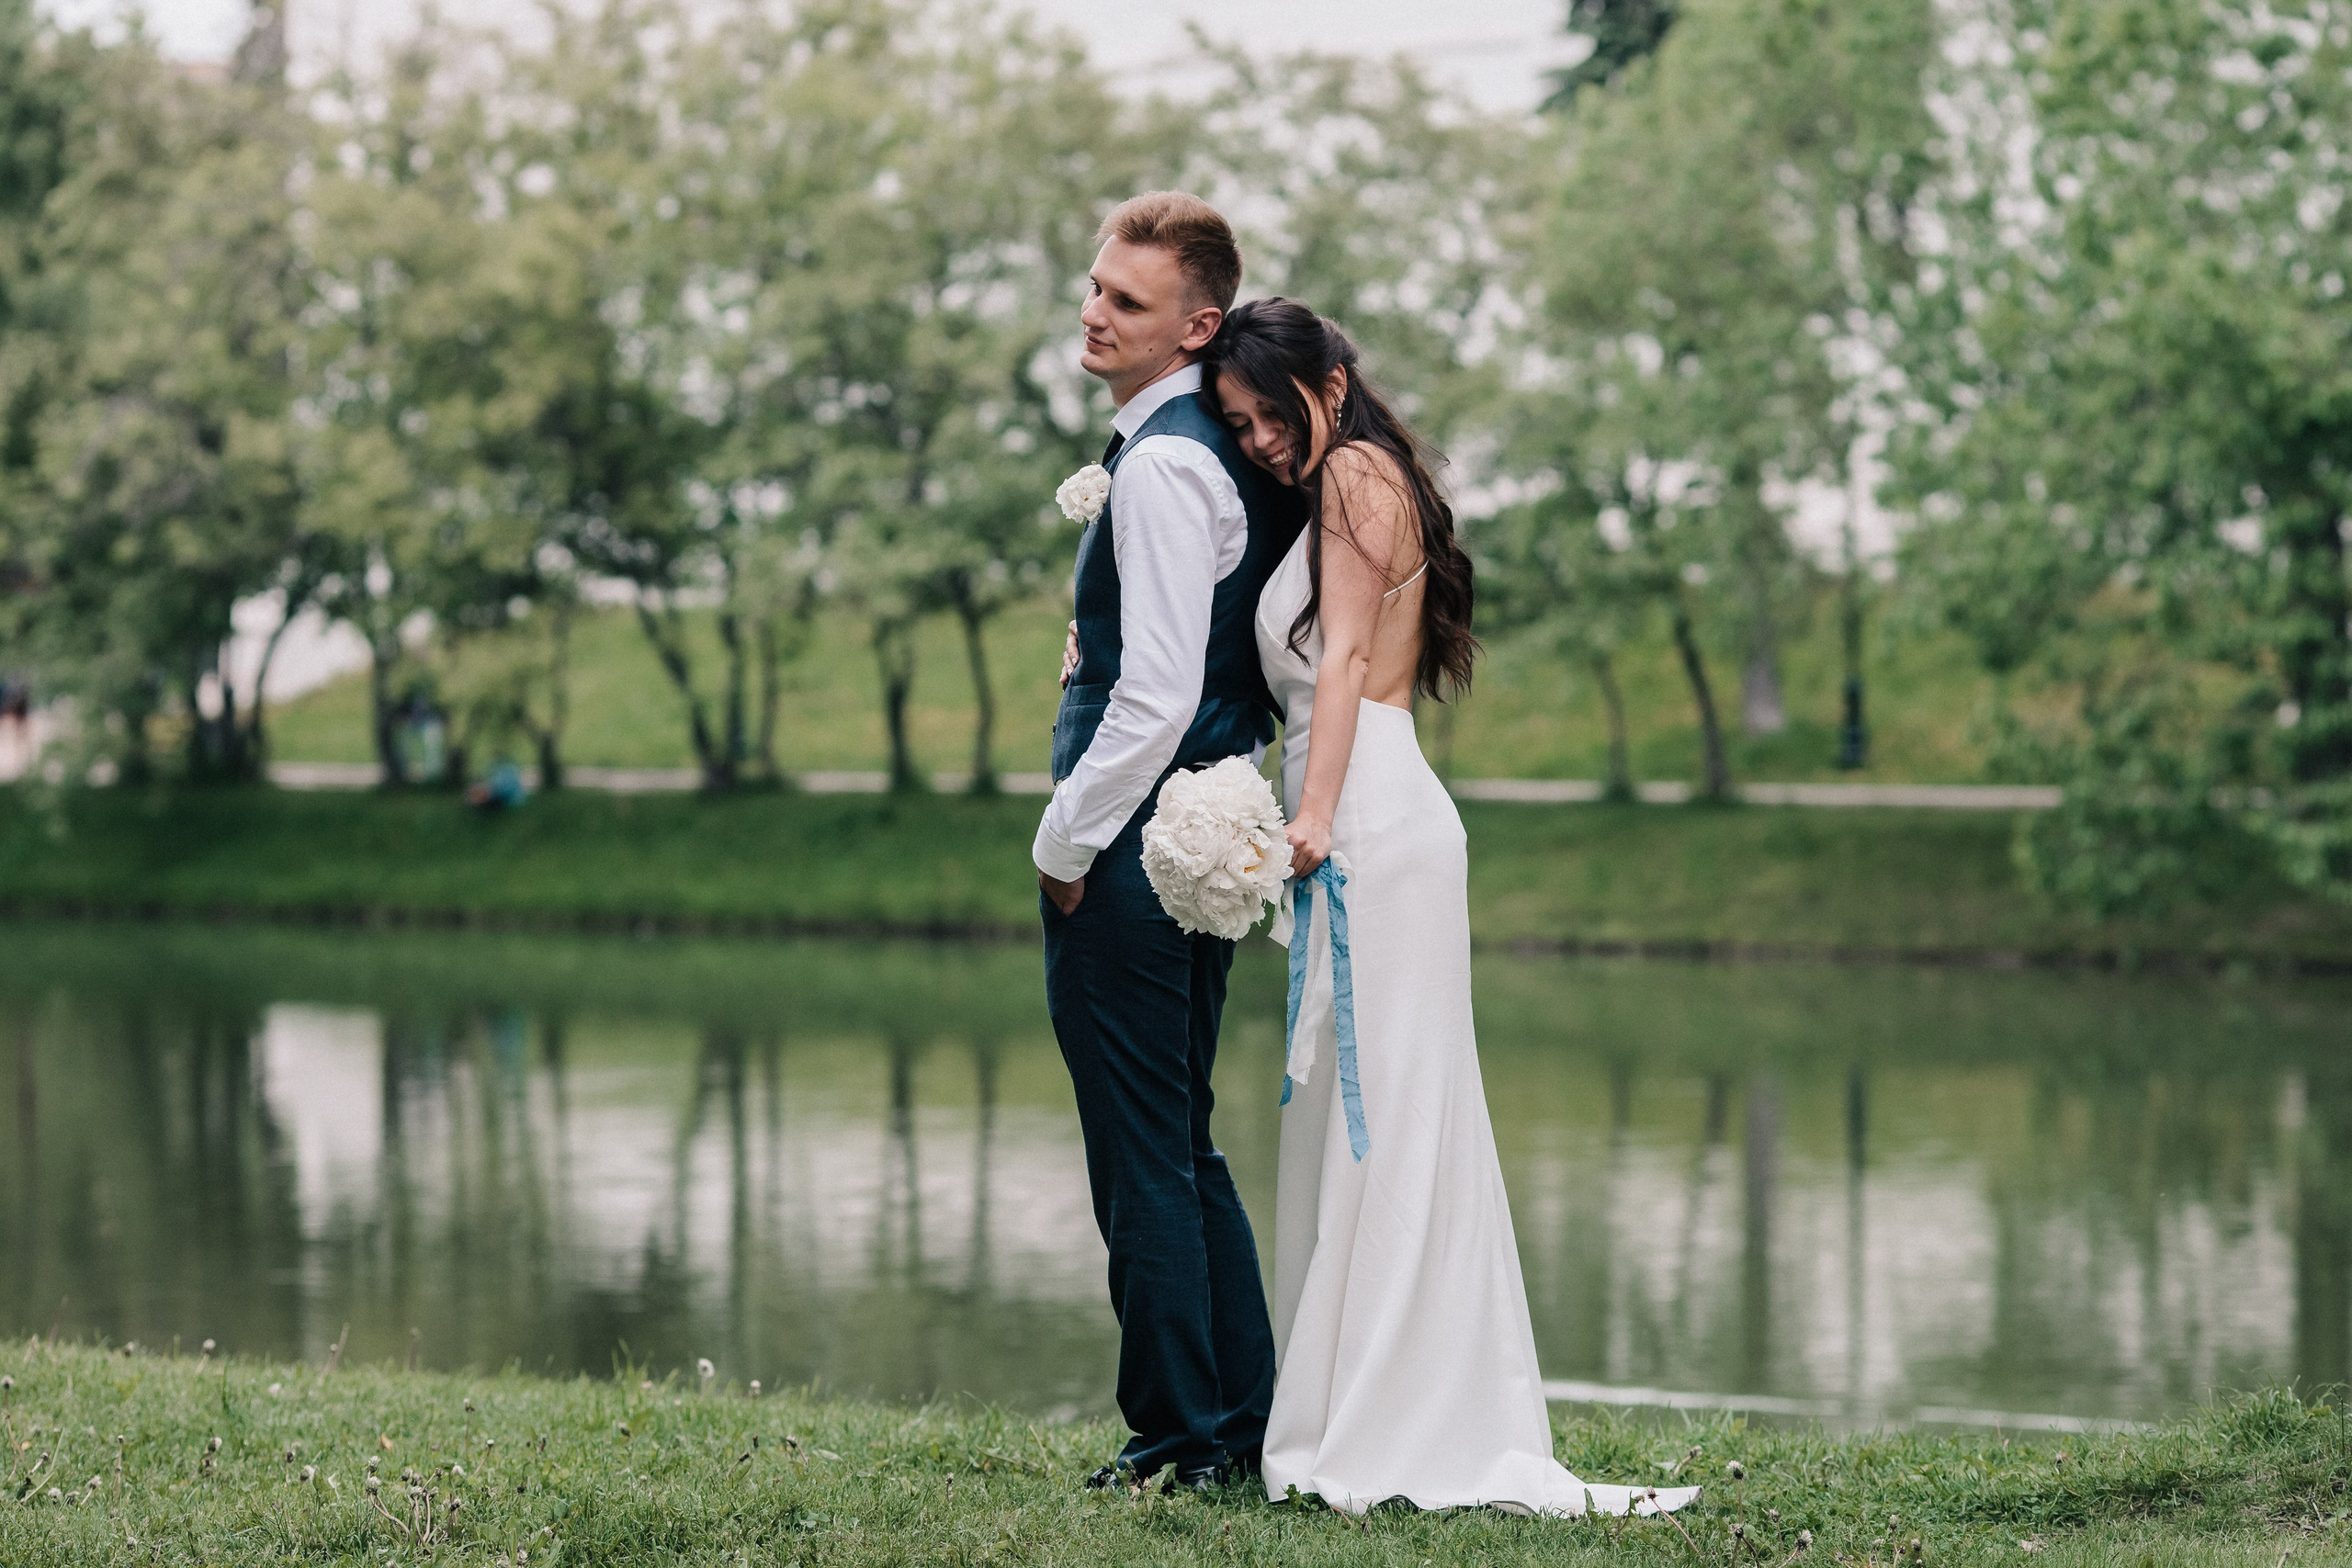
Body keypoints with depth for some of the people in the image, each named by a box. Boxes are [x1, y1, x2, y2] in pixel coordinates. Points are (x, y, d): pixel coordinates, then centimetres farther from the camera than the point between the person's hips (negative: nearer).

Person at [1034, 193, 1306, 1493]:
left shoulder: (1162, 468, -18)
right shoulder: (1230, 450, 14)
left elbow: (1158, 700, -23)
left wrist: (1065, 845, -14)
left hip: (1131, 849, -10)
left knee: (1143, 1160, -2)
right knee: (1181, 1148, 17)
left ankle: (1180, 1437, 5)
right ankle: (1245, 1419, 23)